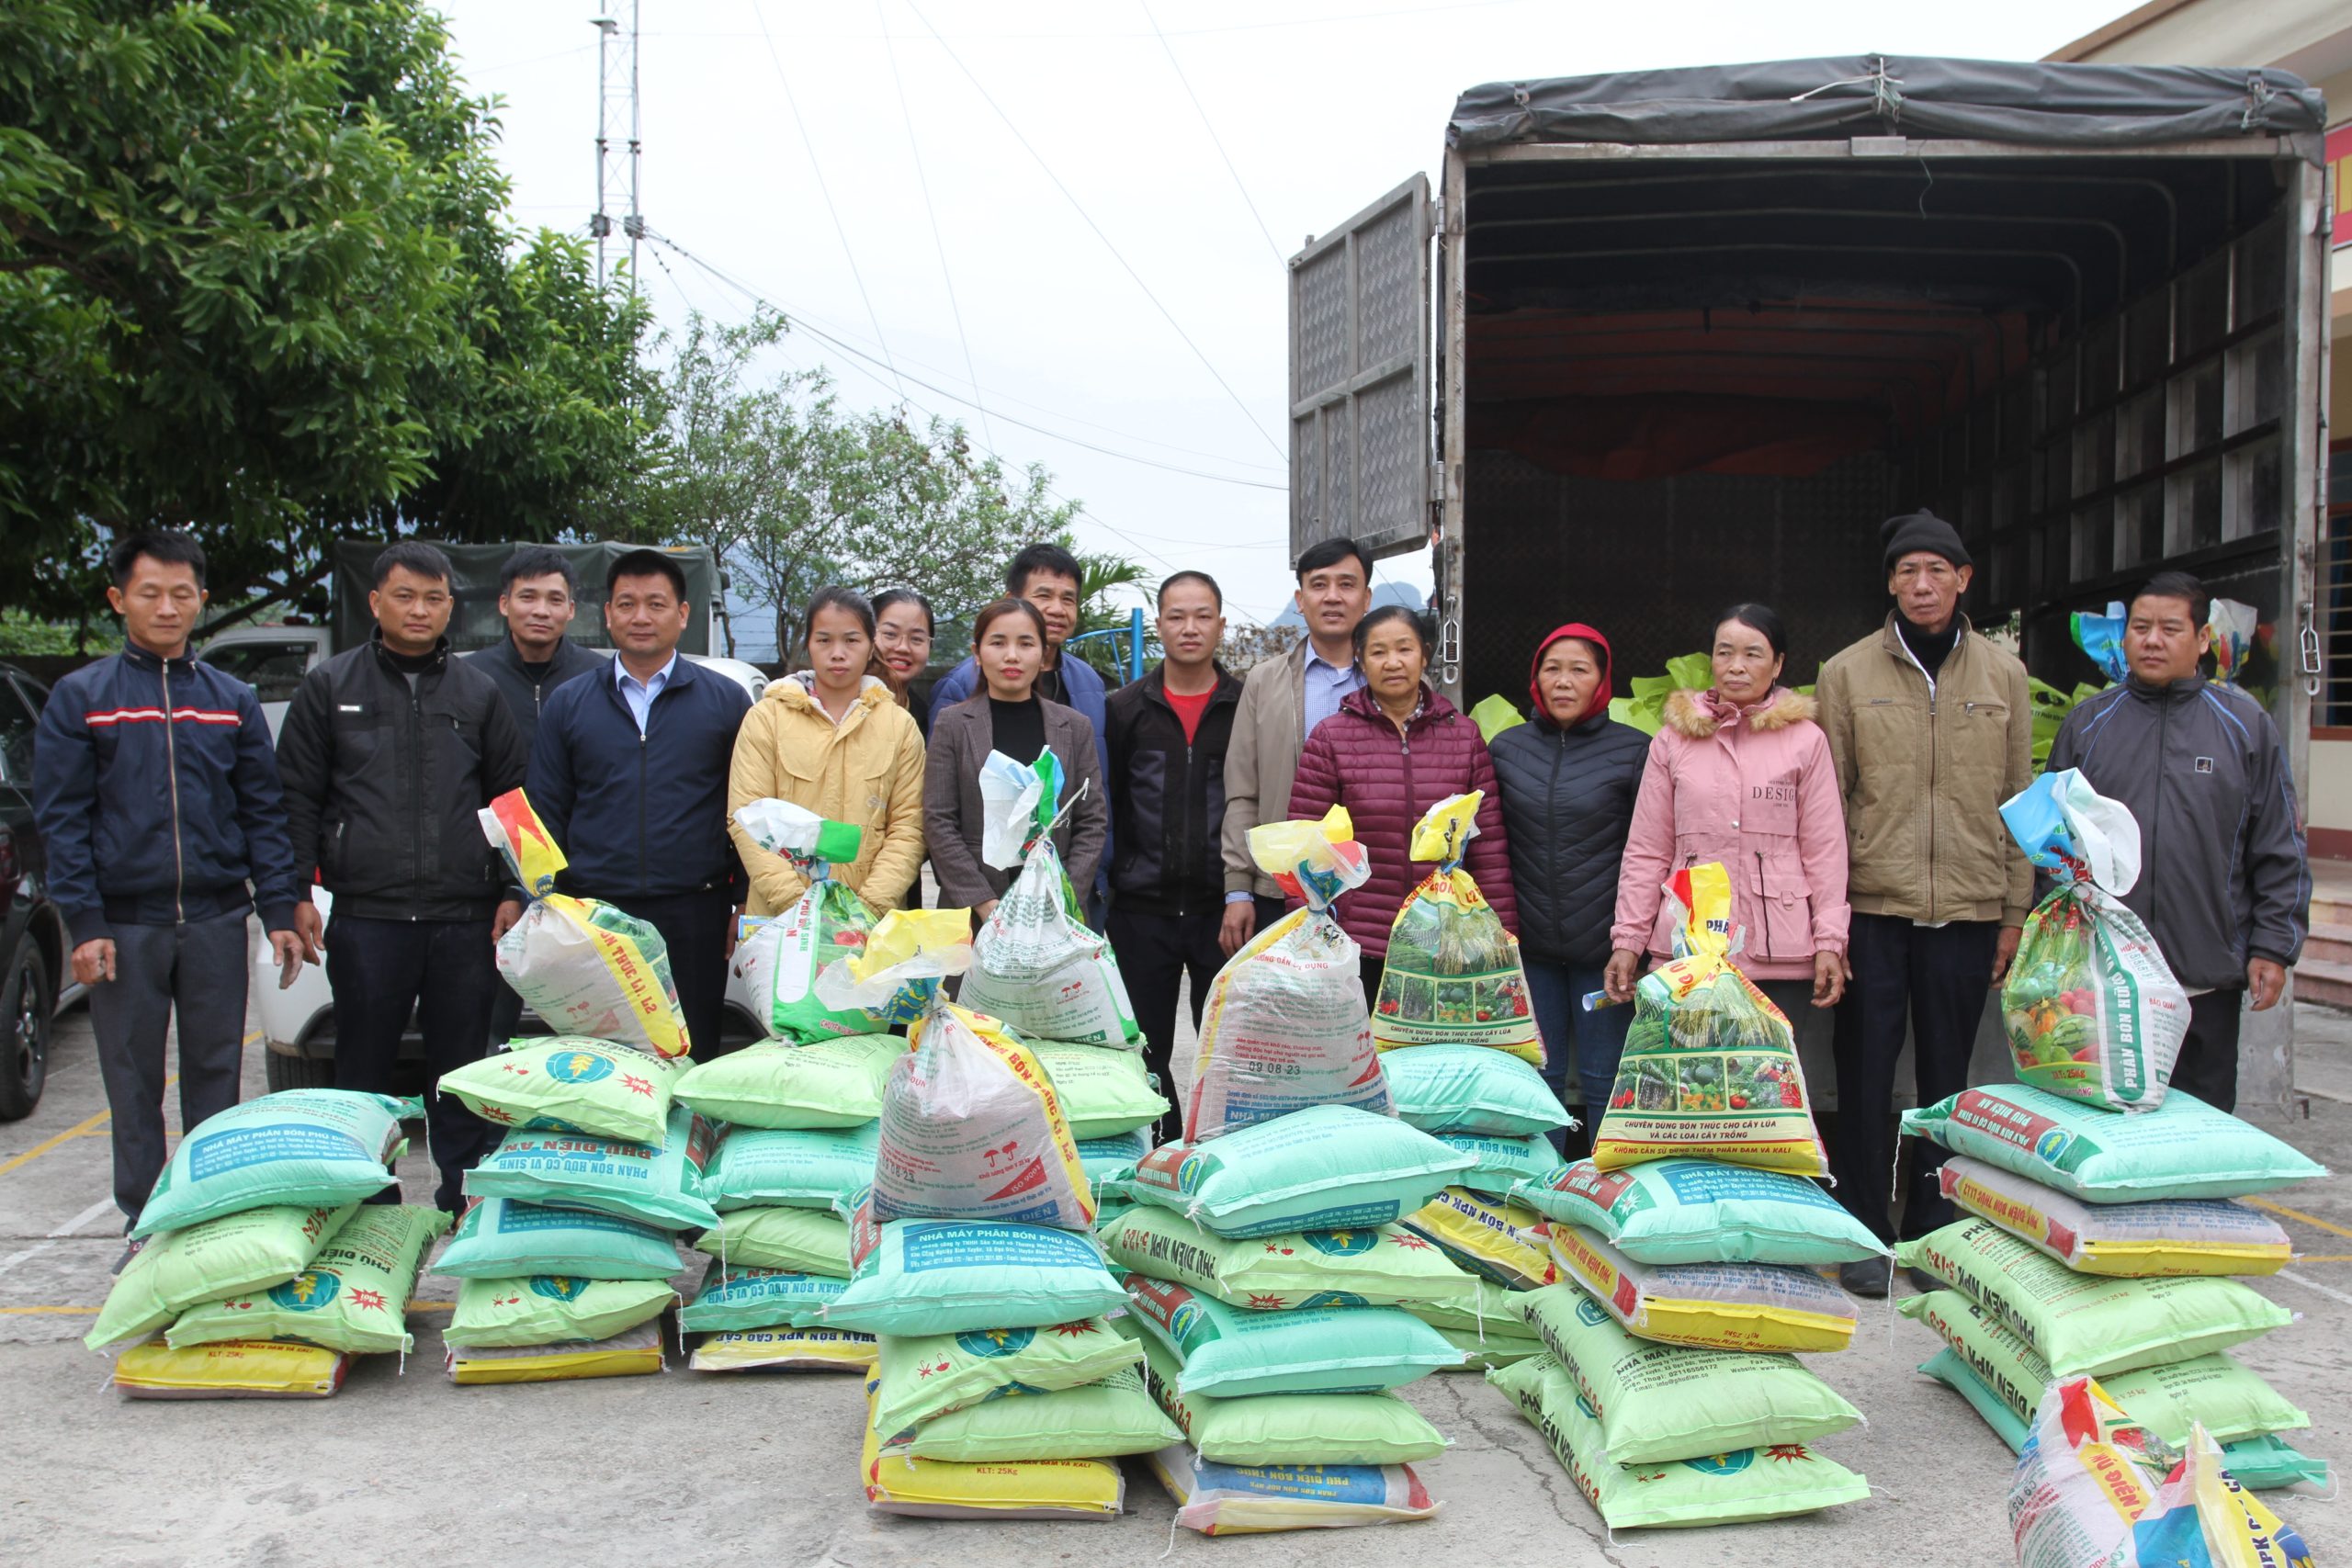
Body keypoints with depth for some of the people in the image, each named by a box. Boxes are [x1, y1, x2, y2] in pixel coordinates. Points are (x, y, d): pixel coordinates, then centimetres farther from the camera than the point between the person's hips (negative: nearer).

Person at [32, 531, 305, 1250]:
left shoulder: (233, 700, 10)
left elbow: (264, 812, 7)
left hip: (216, 920, 2)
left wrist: (279, 910, -2)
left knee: (217, 1076, 7)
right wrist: (84, 922, -9)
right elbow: (61, 818, -1)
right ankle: (145, 1227, 17)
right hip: (124, 922, -1)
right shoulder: (79, 697, 3)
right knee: (134, 1086, 7)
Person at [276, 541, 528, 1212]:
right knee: (365, 1068, 5)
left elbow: (512, 799, 13)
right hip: (366, 914, -1)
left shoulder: (478, 693, 12)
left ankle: (466, 1200, 15)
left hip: (464, 917, 1)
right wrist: (296, 893, -1)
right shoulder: (330, 687, 8)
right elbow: (297, 797, 7)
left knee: (464, 1068, 5)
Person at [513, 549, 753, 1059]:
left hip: (693, 921, -1)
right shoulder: (568, 704, 11)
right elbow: (545, 812, 10)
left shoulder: (725, 701, 6)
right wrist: (520, 896, -1)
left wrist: (747, 903, -1)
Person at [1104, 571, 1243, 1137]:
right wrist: (1110, 884, 0)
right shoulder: (1126, 708, 7)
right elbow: (1105, 807, 7)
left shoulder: (1247, 707, 3)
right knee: (1145, 1053, 8)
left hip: (1222, 907, -1)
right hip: (1141, 909, 1)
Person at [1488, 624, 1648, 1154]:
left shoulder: (1633, 751, -1)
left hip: (1603, 946, -2)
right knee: (1539, 1078, 10)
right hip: (1530, 945, 3)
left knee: (1604, 1081, 5)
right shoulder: (1506, 748, 7)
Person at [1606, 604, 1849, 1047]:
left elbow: (1825, 850, 6)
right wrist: (1628, 939, 5)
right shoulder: (1673, 739, 8)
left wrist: (1830, 942, 0)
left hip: (1781, 957, -1)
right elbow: (1646, 852, 9)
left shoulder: (1806, 740, 5)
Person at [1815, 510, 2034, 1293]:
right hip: (1871, 908, -1)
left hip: (1967, 910, 2)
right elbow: (1829, 800, 1)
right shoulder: (1848, 672, 3)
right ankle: (1865, 1232, 15)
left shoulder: (2003, 674, 8)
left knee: (1947, 1078, 9)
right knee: (1865, 1075, 3)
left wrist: (2015, 912, 5)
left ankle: (1933, 1231, 22)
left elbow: (2018, 798, 9)